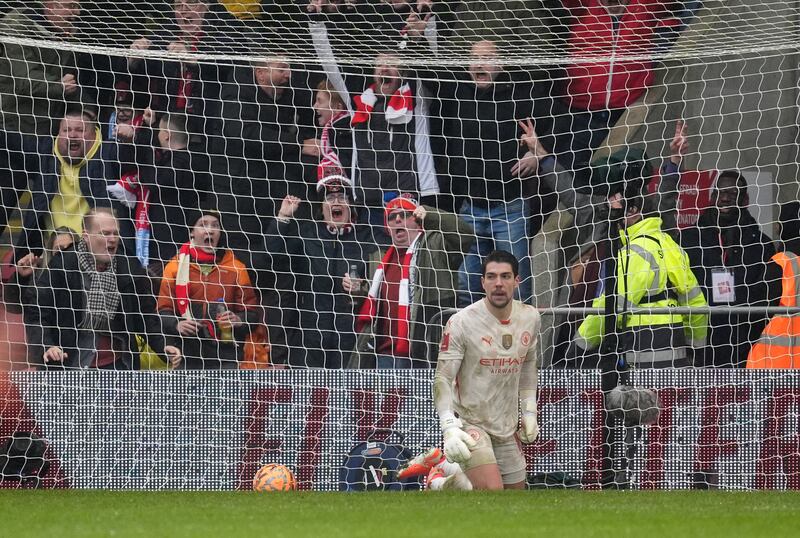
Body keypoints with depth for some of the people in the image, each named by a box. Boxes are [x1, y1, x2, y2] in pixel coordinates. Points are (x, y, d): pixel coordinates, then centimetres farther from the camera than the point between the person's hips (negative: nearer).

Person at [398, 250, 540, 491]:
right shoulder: (461, 322, -17)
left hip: (507, 426, 6)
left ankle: (444, 466, 28)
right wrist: (449, 427, -26)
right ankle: (443, 479, 4)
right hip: (468, 422, -6)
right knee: (492, 490, -25)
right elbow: (443, 379, -16)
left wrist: (529, 410, 15)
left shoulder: (530, 318, 0)